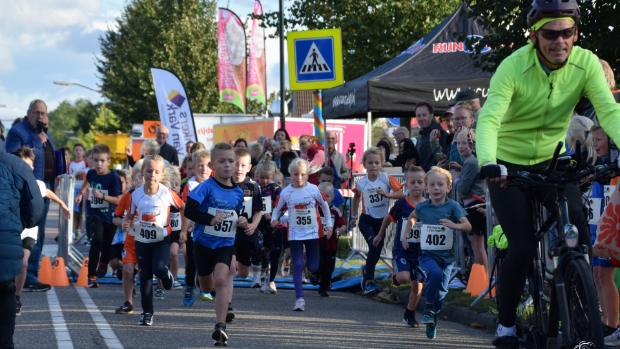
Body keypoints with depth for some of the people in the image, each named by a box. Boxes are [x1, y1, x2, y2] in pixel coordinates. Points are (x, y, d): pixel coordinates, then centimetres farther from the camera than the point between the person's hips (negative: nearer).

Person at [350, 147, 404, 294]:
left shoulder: (386, 178, -12)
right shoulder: (361, 183, -8)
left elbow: (401, 194, -16)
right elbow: (356, 197, 13)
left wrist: (387, 194, -31)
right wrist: (354, 216, 16)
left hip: (382, 220, 2)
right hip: (367, 220, -2)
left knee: (377, 250, 11)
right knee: (374, 246, -21)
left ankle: (366, 270, 44)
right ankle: (369, 281, -11)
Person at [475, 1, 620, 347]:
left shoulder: (586, 63, -16)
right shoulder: (514, 67, -24)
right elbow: (489, 118, -35)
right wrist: (488, 163, -54)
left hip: (551, 161, 3)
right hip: (509, 165, -3)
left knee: (578, 233, -17)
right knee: (523, 248, -14)